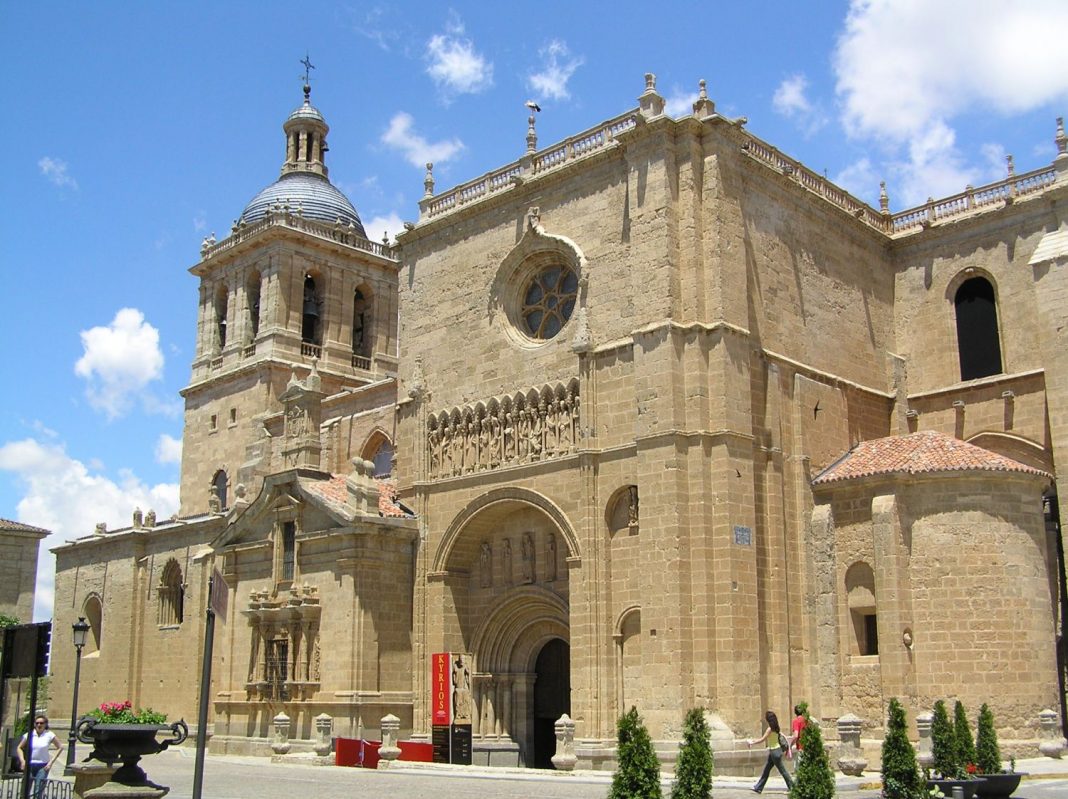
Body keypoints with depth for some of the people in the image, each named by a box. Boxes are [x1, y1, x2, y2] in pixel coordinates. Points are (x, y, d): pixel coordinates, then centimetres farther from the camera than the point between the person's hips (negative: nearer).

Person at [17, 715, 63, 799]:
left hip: (43, 766, -2)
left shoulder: (49, 735, -4)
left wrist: (51, 762, -3)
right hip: (29, 765, 2)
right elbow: (19, 748, 11)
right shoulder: (29, 734, 0)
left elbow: (60, 747, 2)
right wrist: (22, 760, -3)